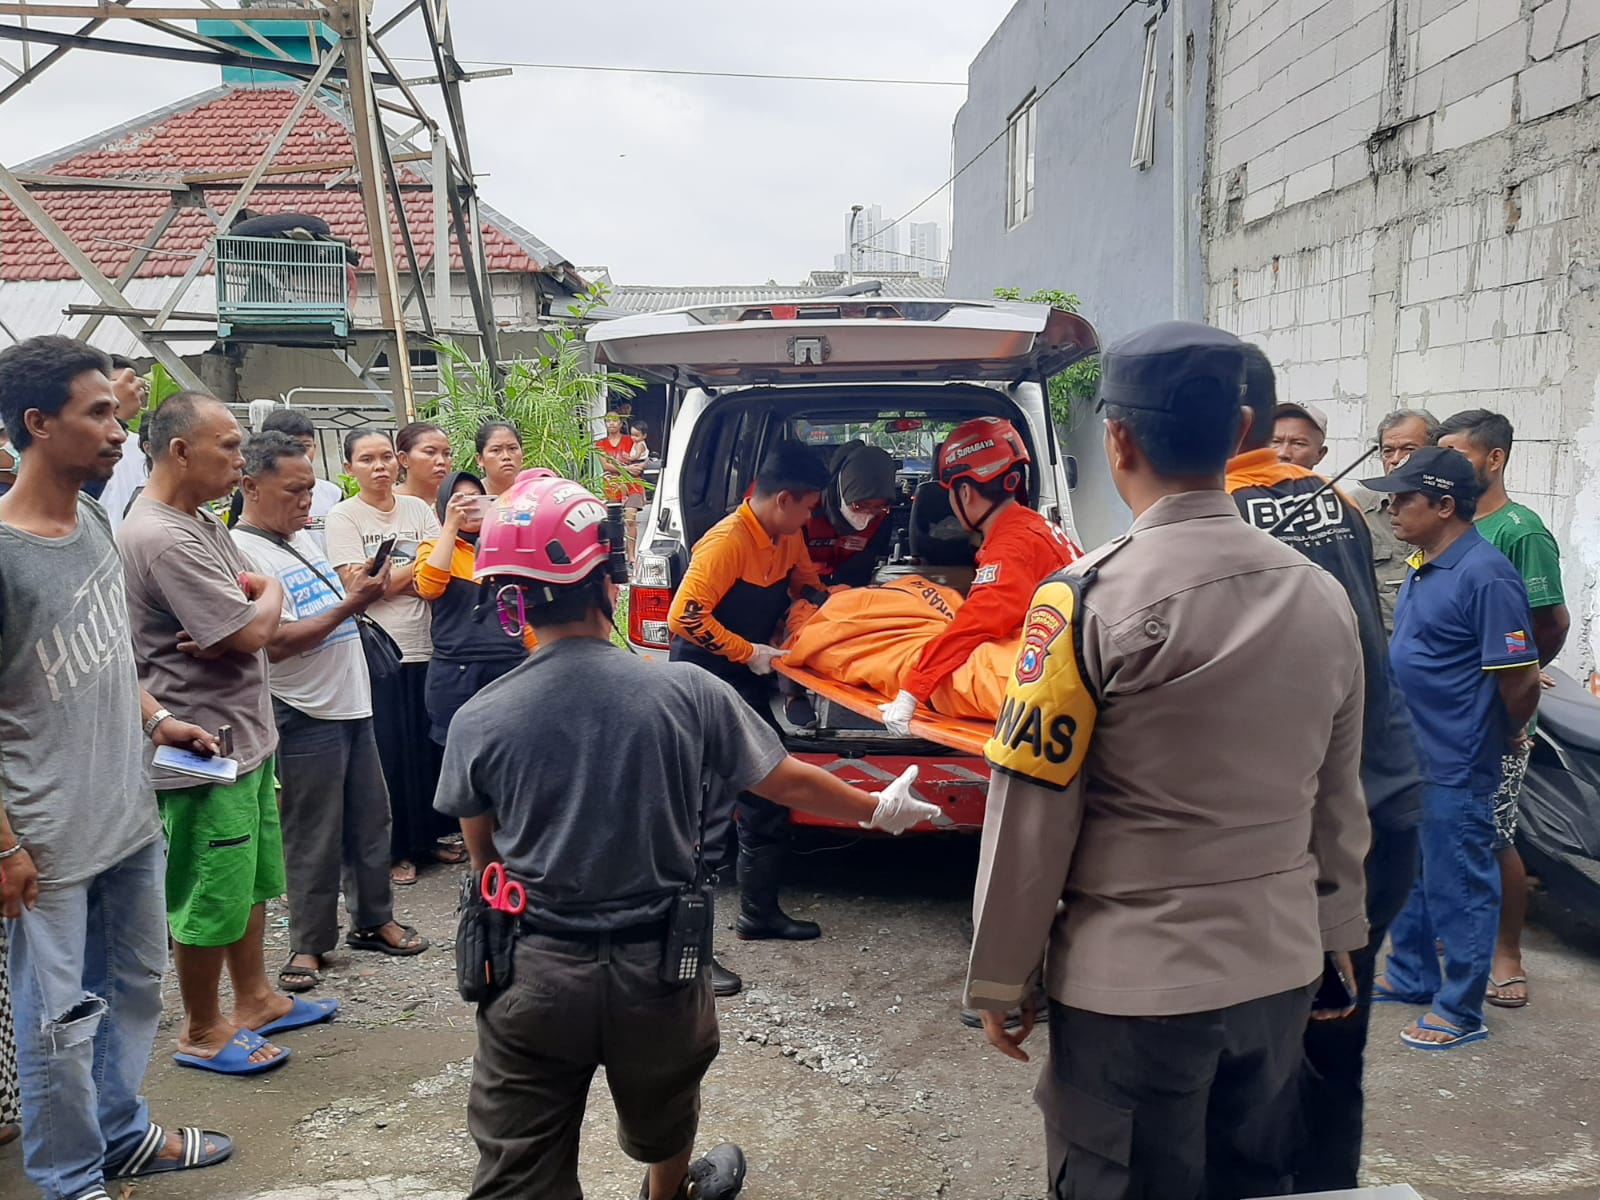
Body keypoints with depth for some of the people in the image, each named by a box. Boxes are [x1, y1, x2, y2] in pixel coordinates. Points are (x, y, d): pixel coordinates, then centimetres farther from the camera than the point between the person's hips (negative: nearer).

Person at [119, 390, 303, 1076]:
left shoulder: (202, 520, 9)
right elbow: (253, 630, -25)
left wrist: (235, 624, -12)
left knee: (250, 880, 22)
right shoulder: (163, 538, -24)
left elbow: (253, 591, 11)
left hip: (245, 733, 10)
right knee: (212, 898, 6)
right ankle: (202, 1032, 24)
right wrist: (269, 595, -3)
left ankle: (253, 998, 39)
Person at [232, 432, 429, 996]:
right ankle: (309, 943, 19)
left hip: (352, 704, 8)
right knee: (313, 837, 3)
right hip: (305, 716, -8)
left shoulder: (305, 538, 11)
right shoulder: (242, 552, -16)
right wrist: (349, 605, -23)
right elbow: (275, 644, -22)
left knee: (370, 821, 16)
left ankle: (373, 919, 30)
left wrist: (365, 588, 5)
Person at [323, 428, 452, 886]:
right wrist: (415, 568, -6)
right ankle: (395, 850, 15)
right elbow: (357, 585, -11)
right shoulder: (343, 516, -1)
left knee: (430, 745, 8)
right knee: (388, 753, 1)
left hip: (425, 647, 4)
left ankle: (428, 835, 25)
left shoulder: (419, 509, 9)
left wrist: (388, 578, -13)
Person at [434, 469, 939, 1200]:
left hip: (534, 975, -1)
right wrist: (880, 810, 16)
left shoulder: (478, 721, -13)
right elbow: (789, 784, -2)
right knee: (661, 1117, 31)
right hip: (657, 967, 2)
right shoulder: (684, 691, -15)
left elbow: (485, 857, 2)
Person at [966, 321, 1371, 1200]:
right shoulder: (1320, 596, 0)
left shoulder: (1091, 597, -17)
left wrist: (998, 978, -4)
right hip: (1281, 972, 6)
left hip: (1133, 986, -5)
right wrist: (1334, 932, 22)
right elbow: (1338, 801, 9)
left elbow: (1032, 814, -14)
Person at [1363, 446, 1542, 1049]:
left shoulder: (1486, 575, -22)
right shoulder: (1424, 568, 8)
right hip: (1406, 757, 9)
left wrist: (1503, 738, -4)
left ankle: (1460, 1011, 19)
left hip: (1454, 769, -9)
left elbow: (1520, 680, -20)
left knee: (1459, 886, 5)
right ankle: (1410, 975, 38)